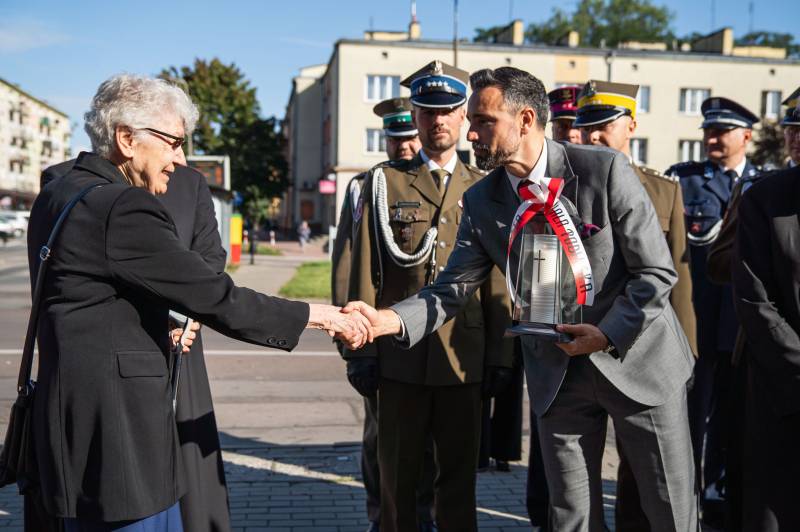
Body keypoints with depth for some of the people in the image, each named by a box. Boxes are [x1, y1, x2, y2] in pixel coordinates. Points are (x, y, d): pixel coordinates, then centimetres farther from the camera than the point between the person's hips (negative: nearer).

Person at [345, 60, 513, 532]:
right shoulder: (385, 183, 4)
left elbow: (498, 283, 6)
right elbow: (365, 274, 2)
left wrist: (501, 358, 3)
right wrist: (363, 350, -2)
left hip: (464, 357, 1)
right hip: (400, 356, -1)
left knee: (460, 475, 10)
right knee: (398, 475, 9)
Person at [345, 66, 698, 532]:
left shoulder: (605, 169, -15)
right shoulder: (481, 202, -3)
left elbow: (656, 272, -11)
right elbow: (452, 289, -6)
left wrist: (608, 333, -22)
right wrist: (389, 319, -23)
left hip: (638, 359, -3)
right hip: (558, 375, 3)